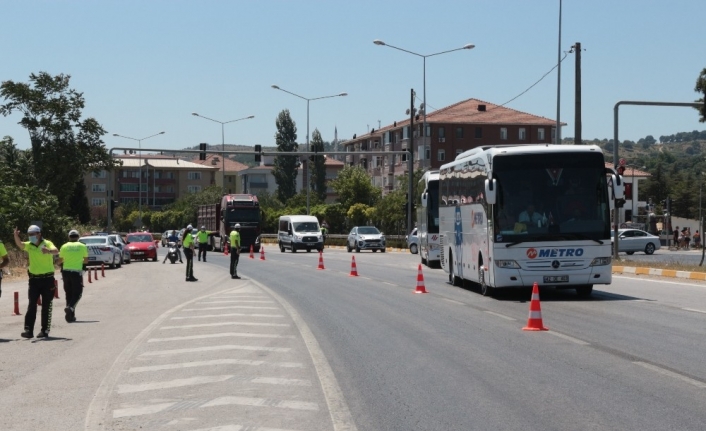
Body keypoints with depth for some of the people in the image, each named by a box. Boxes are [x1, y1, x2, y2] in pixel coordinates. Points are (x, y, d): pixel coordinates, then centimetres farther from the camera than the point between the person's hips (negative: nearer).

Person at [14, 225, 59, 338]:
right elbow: (19, 244, -14)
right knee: (32, 305, -1)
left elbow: (56, 251, -25)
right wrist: (16, 235, -35)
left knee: (46, 306, 3)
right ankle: (28, 330, -2)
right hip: (34, 279, 3)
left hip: (47, 279, -3)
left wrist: (48, 251, -49)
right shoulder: (29, 245, 6)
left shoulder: (47, 243, -5)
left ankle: (45, 330, 9)